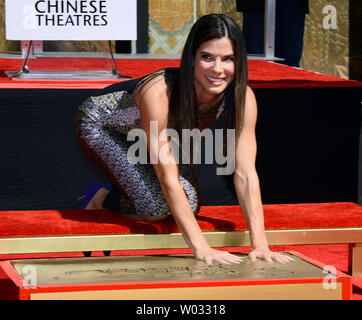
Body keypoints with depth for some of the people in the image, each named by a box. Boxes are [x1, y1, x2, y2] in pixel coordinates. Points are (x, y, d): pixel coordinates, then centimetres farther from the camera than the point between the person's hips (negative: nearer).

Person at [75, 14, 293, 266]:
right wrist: (201, 247, -43)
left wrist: (260, 244, -34)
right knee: (159, 206, -23)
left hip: (151, 134, 6)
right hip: (102, 124, -6)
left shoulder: (242, 98, -27)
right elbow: (168, 179, -40)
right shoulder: (158, 94, -42)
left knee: (190, 204, -10)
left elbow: (246, 173, -26)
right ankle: (100, 199, 7)